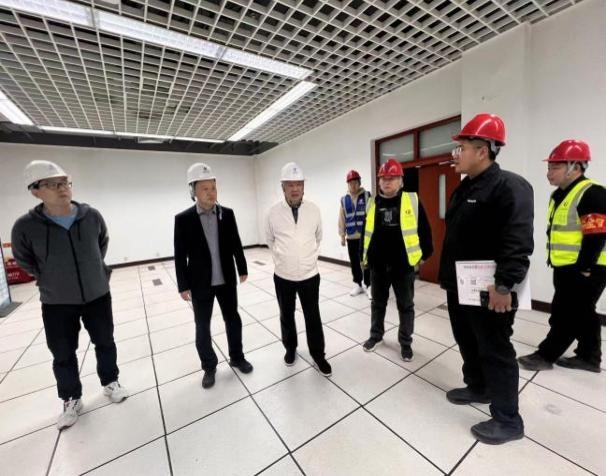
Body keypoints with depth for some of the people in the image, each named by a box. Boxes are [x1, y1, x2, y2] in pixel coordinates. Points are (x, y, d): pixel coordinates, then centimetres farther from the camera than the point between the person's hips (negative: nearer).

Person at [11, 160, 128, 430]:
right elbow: (24, 260, 4)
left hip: (98, 296, 1)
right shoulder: (25, 227, -15)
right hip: (56, 303, -1)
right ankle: (71, 399, 36)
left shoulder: (92, 216, -10)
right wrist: (49, 280, 6)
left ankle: (110, 382, 38)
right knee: (63, 355, 14)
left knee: (105, 343, 15)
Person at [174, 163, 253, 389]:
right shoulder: (183, 219, -9)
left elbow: (236, 244, 4)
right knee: (203, 327, 13)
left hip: (227, 280, 2)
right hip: (200, 284, -2)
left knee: (233, 320, 15)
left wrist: (242, 269, 7)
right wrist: (183, 285, -5)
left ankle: (237, 357, 38)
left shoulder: (227, 213, -3)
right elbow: (180, 256, -6)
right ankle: (209, 367, 35)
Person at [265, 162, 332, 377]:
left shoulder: (314, 210, -6)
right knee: (286, 316, 19)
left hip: (309, 274, 0)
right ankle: (290, 348, 44)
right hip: (282, 276, 1)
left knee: (313, 318, 12)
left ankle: (318, 354, 34)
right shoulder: (273, 212, -8)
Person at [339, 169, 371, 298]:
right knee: (354, 262, 11)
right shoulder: (344, 199, 7)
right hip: (351, 236, 3)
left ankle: (368, 285, 16)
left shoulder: (367, 196, -1)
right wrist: (342, 235, 6)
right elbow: (342, 218, 8)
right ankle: (358, 284, 27)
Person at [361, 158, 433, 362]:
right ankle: (376, 335, 39)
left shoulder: (412, 200, -5)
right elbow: (366, 232, 9)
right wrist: (363, 256, 10)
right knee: (378, 303, 18)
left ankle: (405, 342, 34)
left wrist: (424, 254, 2)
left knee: (405, 306, 13)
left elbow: (424, 229, 1)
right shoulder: (373, 203, 3)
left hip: (403, 264, -2)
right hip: (378, 265, 3)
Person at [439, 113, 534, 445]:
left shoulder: (509, 186, -15)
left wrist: (504, 284, -27)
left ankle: (508, 420, 26)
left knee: (495, 351, 6)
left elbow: (518, 241, -24)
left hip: (489, 292, -9)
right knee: (467, 342, 22)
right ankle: (477, 388, 44)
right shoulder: (463, 188, 13)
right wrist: (447, 276, 19)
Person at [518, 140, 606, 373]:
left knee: (565, 316, 2)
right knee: (582, 314, 18)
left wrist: (583, 270, -19)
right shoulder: (559, 195, 12)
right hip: (565, 268, 9)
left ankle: (546, 355, 14)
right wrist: (555, 262, 18)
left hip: (585, 271, -9)